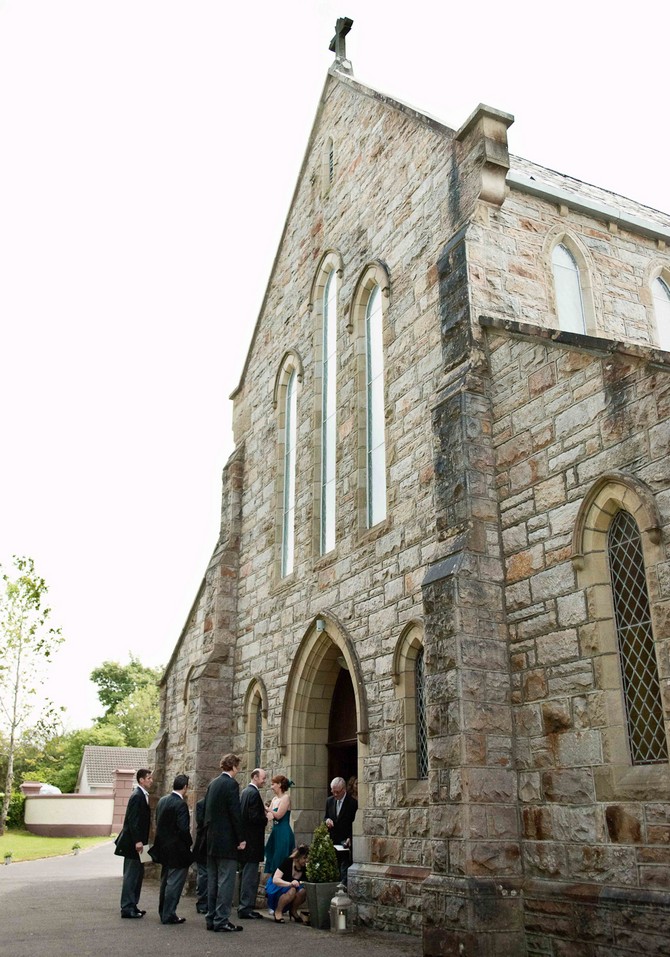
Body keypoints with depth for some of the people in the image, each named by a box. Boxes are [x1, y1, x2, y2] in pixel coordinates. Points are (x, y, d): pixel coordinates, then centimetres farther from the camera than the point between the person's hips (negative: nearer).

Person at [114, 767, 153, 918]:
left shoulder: (142, 796, 13)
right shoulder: (137, 796, -17)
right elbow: (133, 821, -23)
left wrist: (140, 841, 16)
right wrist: (138, 841, -26)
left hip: (136, 842, 10)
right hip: (133, 843, -10)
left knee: (138, 874, 15)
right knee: (131, 875, -3)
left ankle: (132, 906, 23)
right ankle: (127, 908, 4)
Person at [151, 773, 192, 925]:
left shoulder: (162, 801, 5)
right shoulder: (181, 804, -21)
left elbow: (158, 823, 10)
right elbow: (183, 829, -23)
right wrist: (188, 844, -7)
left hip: (164, 848, 9)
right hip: (177, 850, -9)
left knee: (166, 881, 20)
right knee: (175, 882, 1)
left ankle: (163, 912, 30)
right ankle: (169, 915, 6)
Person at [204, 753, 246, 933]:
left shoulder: (213, 784, 12)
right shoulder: (231, 784, -14)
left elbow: (207, 811, 15)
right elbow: (235, 813, -17)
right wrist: (241, 839, -12)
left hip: (212, 840, 9)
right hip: (226, 841, -9)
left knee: (213, 880, 13)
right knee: (226, 880, -3)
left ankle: (211, 919, 19)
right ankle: (221, 920, -2)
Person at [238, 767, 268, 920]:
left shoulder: (245, 791, 14)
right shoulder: (254, 793, -16)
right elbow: (254, 817, -23)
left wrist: (264, 811, 13)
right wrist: (267, 819, -6)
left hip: (245, 839, 10)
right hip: (252, 841, -10)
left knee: (246, 874, 16)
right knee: (250, 875, -4)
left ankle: (244, 907, 23)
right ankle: (246, 908, -1)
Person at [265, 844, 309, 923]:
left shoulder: (305, 868, -10)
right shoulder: (288, 862, -23)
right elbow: (275, 880, -31)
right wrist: (290, 883, -45)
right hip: (276, 887, -4)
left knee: (303, 891, -27)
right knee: (292, 890, -35)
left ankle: (293, 911, -3)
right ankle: (278, 911, -15)